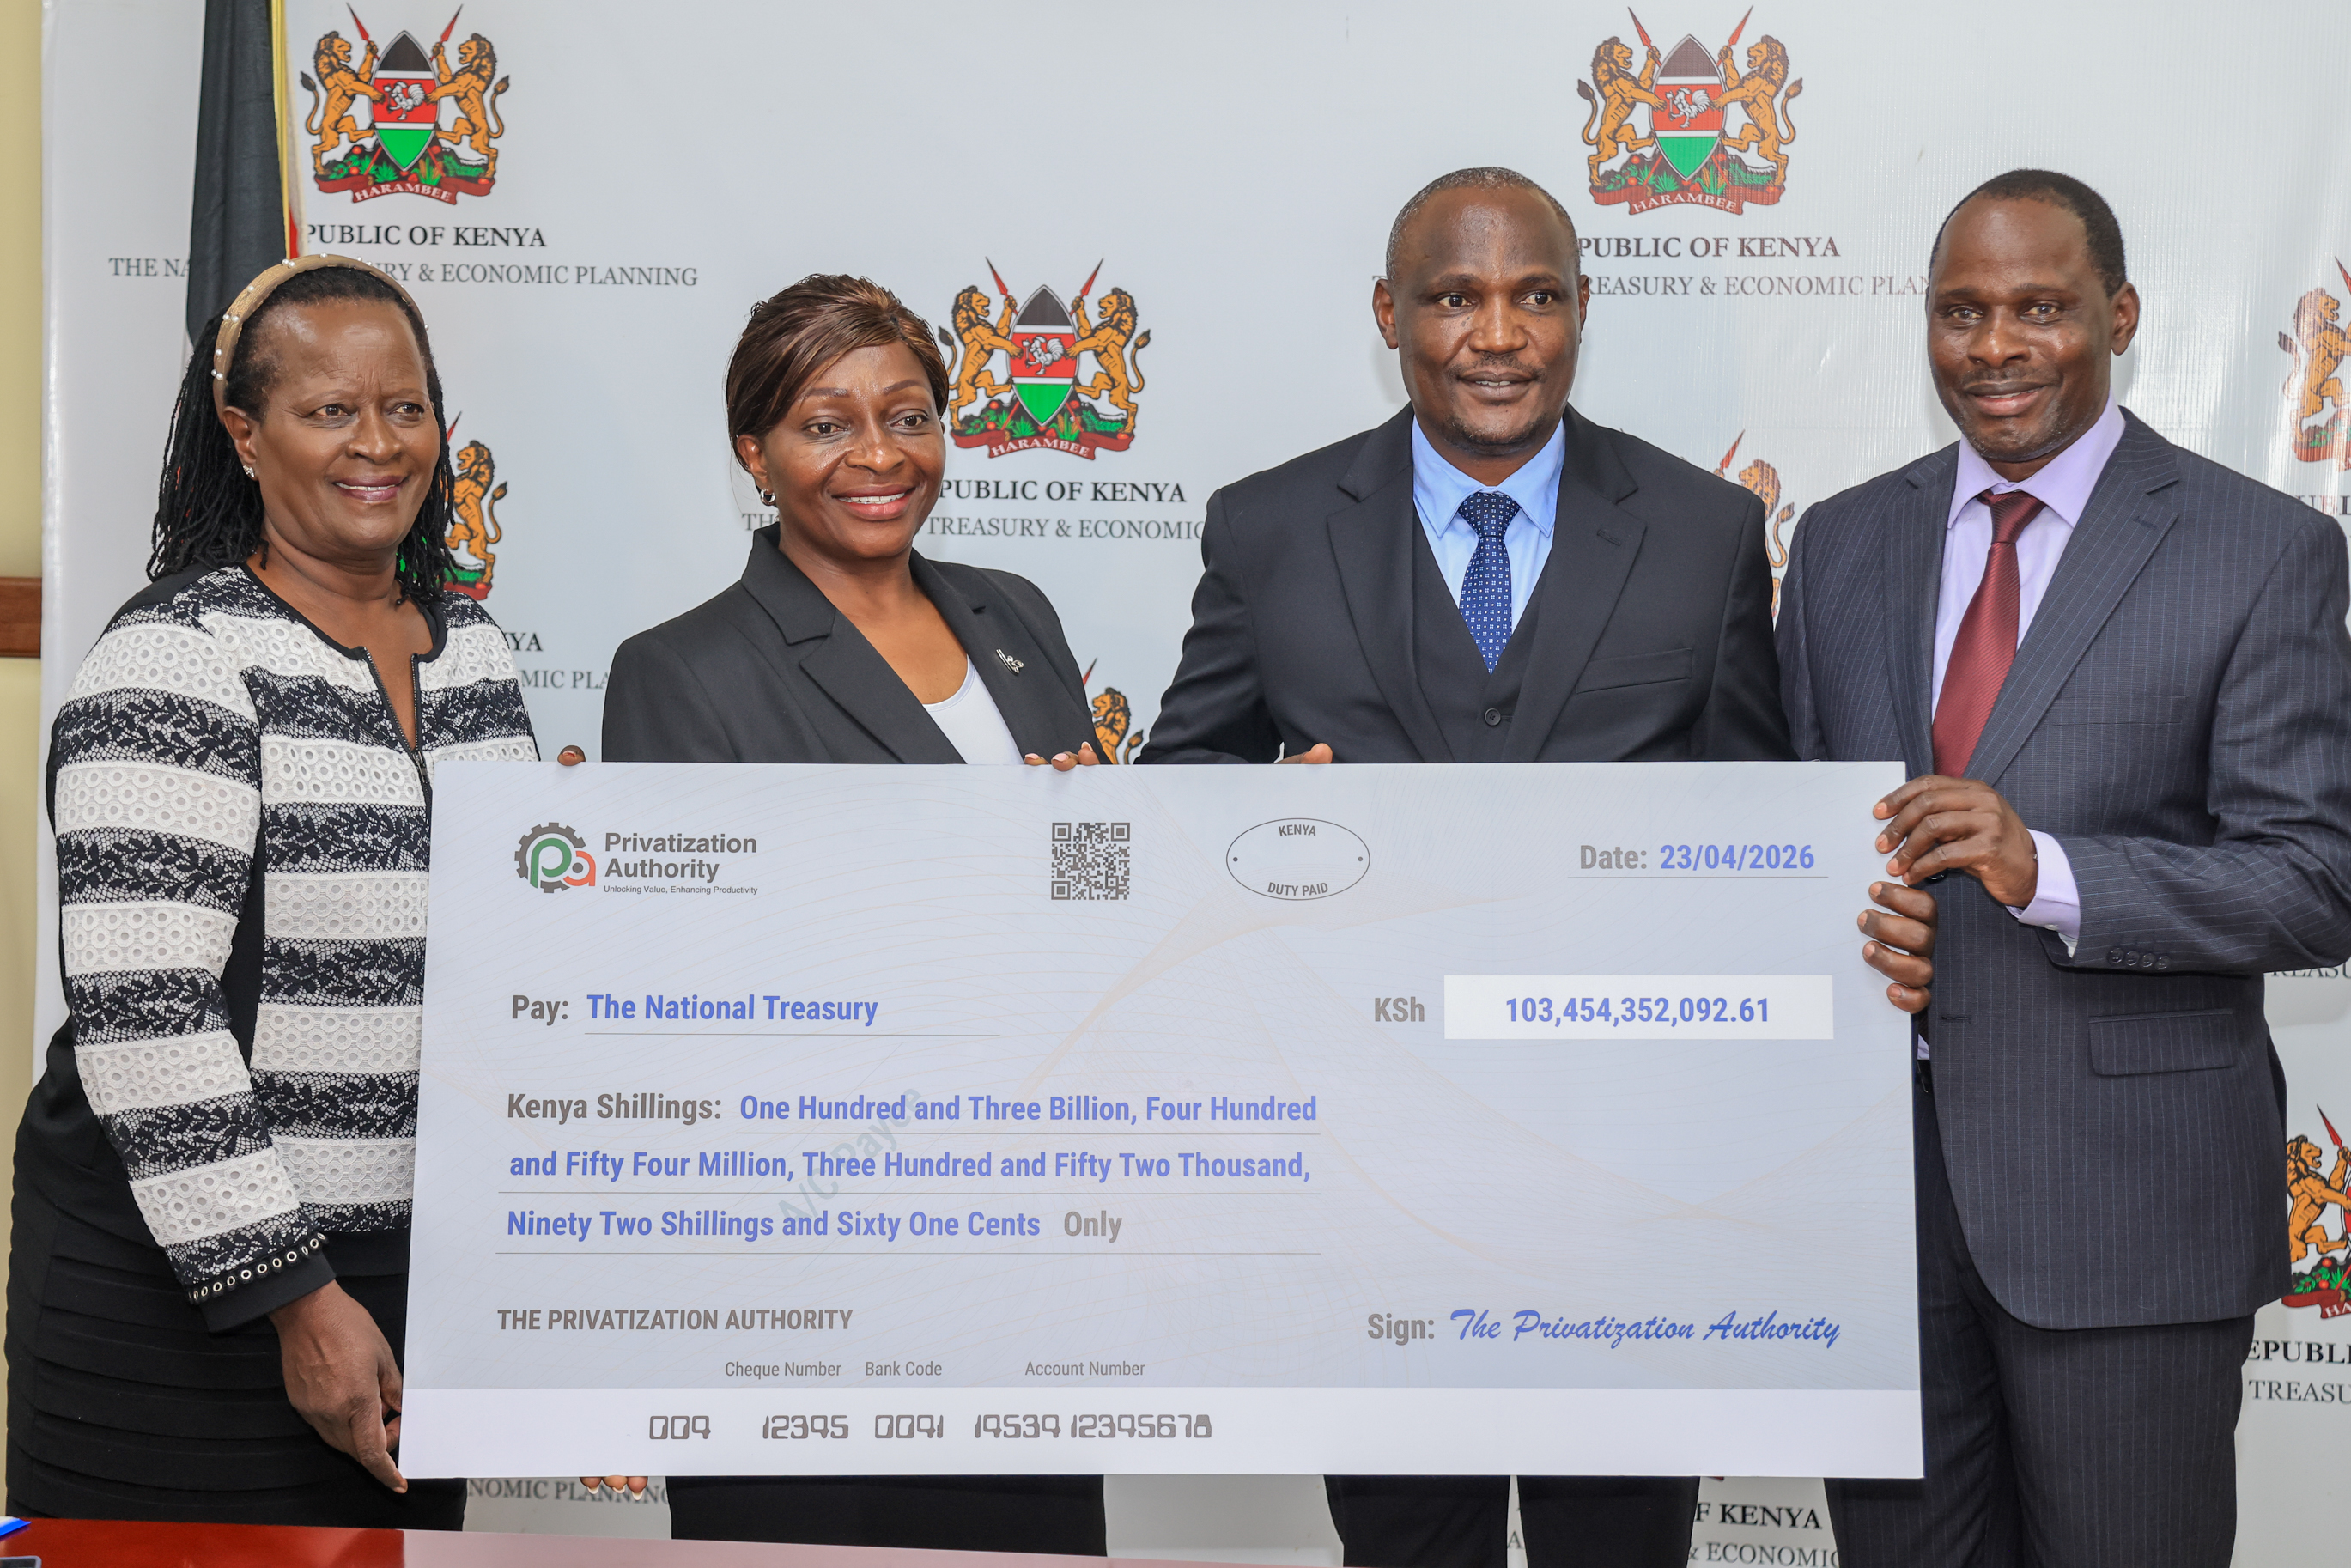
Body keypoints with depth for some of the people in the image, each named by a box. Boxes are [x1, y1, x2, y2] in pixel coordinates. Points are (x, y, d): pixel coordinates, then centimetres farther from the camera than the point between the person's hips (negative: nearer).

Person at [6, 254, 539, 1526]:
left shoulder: (474, 652, 9)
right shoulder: (175, 663, -13)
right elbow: (141, 1015, -18)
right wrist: (294, 1298, -18)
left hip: (424, 1277, 6)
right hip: (192, 1282, -6)